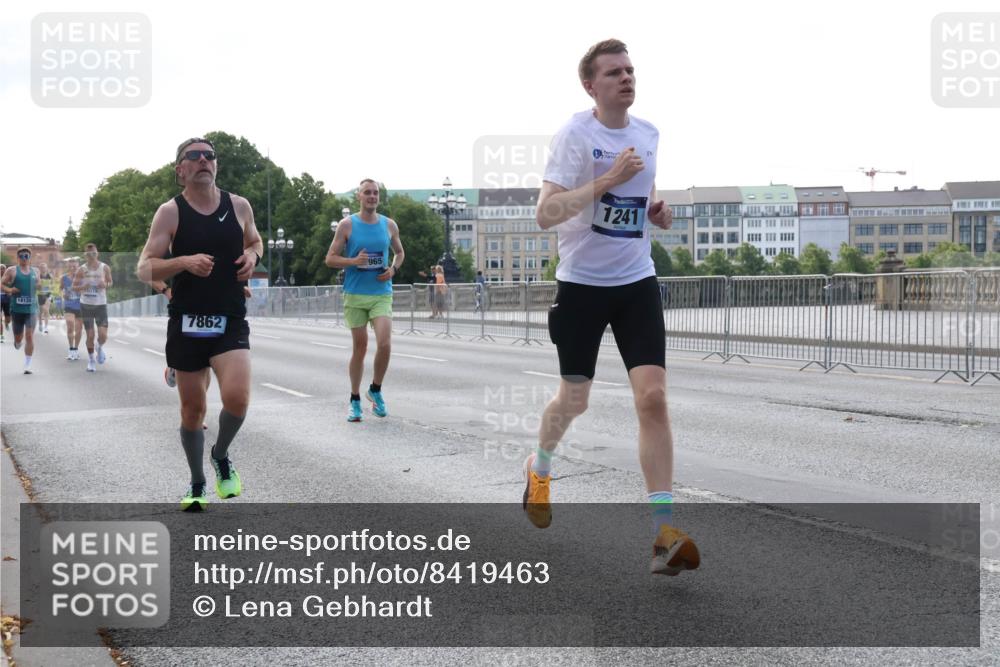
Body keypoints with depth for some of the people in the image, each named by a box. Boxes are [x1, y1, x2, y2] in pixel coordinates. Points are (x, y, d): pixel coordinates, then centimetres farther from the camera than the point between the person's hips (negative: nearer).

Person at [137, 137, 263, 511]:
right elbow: (145, 270, -7)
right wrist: (184, 261, -25)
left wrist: (252, 255, 0)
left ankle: (221, 457, 12)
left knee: (237, 398, -19)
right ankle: (197, 485, 28)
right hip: (187, 324, -1)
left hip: (230, 322, 1)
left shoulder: (239, 206, 4)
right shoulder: (170, 212, -3)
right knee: (192, 410, 7)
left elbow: (255, 242, 23)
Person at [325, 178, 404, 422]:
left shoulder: (389, 225, 7)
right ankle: (355, 400, 18)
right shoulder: (347, 225, 0)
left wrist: (393, 269, 1)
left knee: (385, 344, -15)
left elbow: (399, 252, 22)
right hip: (355, 295, -1)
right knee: (359, 348, 3)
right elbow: (330, 259, 1)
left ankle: (375, 390, 10)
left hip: (381, 294, 1)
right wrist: (353, 261, -17)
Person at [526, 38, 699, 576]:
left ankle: (664, 535, -11)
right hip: (581, 284, -3)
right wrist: (607, 181, -26)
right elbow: (545, 214, -19)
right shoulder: (575, 135, -11)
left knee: (652, 395, -11)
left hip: (636, 281, 4)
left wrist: (656, 211, 3)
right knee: (574, 399, 8)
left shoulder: (647, 133, 7)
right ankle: (539, 467, 43)